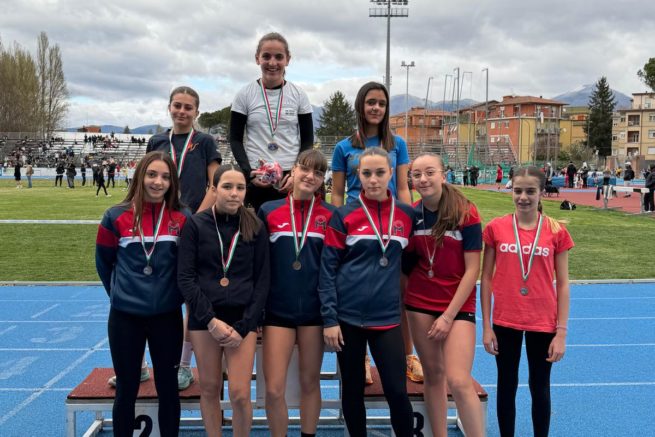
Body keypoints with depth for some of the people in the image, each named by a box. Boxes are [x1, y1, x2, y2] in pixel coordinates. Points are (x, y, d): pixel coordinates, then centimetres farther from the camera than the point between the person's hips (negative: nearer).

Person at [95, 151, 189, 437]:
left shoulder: (182, 219, -4)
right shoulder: (116, 217, -5)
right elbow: (104, 263, 7)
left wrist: (172, 293, 8)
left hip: (168, 316, 1)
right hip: (125, 316, 0)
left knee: (168, 387, 13)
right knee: (126, 390, 12)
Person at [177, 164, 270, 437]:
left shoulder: (255, 227, 0)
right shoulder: (196, 224, -3)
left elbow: (263, 280, 1)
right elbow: (185, 277, -5)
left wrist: (244, 326, -7)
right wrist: (211, 320, -13)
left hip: (243, 318, 0)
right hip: (204, 318, 0)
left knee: (240, 393, -4)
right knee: (209, 388, 9)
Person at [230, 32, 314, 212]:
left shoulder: (298, 95, 6)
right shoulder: (244, 95, 4)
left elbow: (308, 140, 7)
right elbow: (235, 139, 5)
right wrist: (249, 172, -10)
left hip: (291, 180, 1)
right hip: (255, 180, 0)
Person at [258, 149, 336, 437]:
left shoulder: (331, 215, 2)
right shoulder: (268, 211, 1)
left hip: (315, 310, 1)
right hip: (277, 310, 0)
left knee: (310, 382, 13)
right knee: (274, 389, -2)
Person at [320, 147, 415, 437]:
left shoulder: (407, 215, 4)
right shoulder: (344, 216, -4)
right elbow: (327, 270, -5)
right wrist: (329, 319, -9)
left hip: (387, 317, 1)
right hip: (348, 317, -1)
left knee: (396, 390, -1)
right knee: (353, 389, 11)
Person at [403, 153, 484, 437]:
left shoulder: (466, 213, -11)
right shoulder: (412, 214, 0)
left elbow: (472, 270, -11)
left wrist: (449, 315, -13)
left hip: (458, 306, -4)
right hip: (420, 304, 4)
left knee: (459, 381, -12)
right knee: (432, 374, 11)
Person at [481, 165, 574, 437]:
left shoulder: (556, 231, -6)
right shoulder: (496, 228, -5)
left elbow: (562, 285, -2)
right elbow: (486, 278, 0)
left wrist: (561, 332, -4)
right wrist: (486, 327, -2)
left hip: (543, 323, 0)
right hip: (505, 322, 1)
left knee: (540, 387, 14)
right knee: (506, 386, 14)